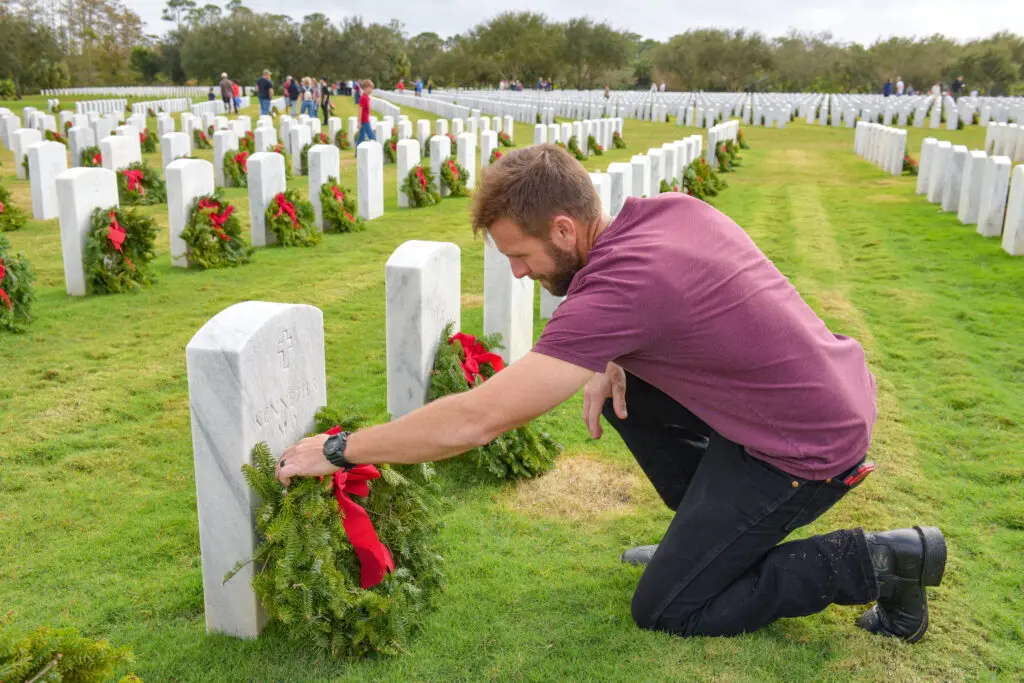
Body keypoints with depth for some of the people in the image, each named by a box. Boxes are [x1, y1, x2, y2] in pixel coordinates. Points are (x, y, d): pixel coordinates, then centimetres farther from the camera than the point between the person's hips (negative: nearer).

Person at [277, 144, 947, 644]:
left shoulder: (618, 287, -29)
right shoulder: (674, 208, -4)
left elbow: (474, 421, -28)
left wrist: (337, 450, -16)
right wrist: (612, 361, -2)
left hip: (807, 449, -8)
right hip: (835, 388, 8)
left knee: (664, 611, 4)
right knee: (620, 380, 11)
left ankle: (871, 562, 3)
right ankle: (711, 529, 20)